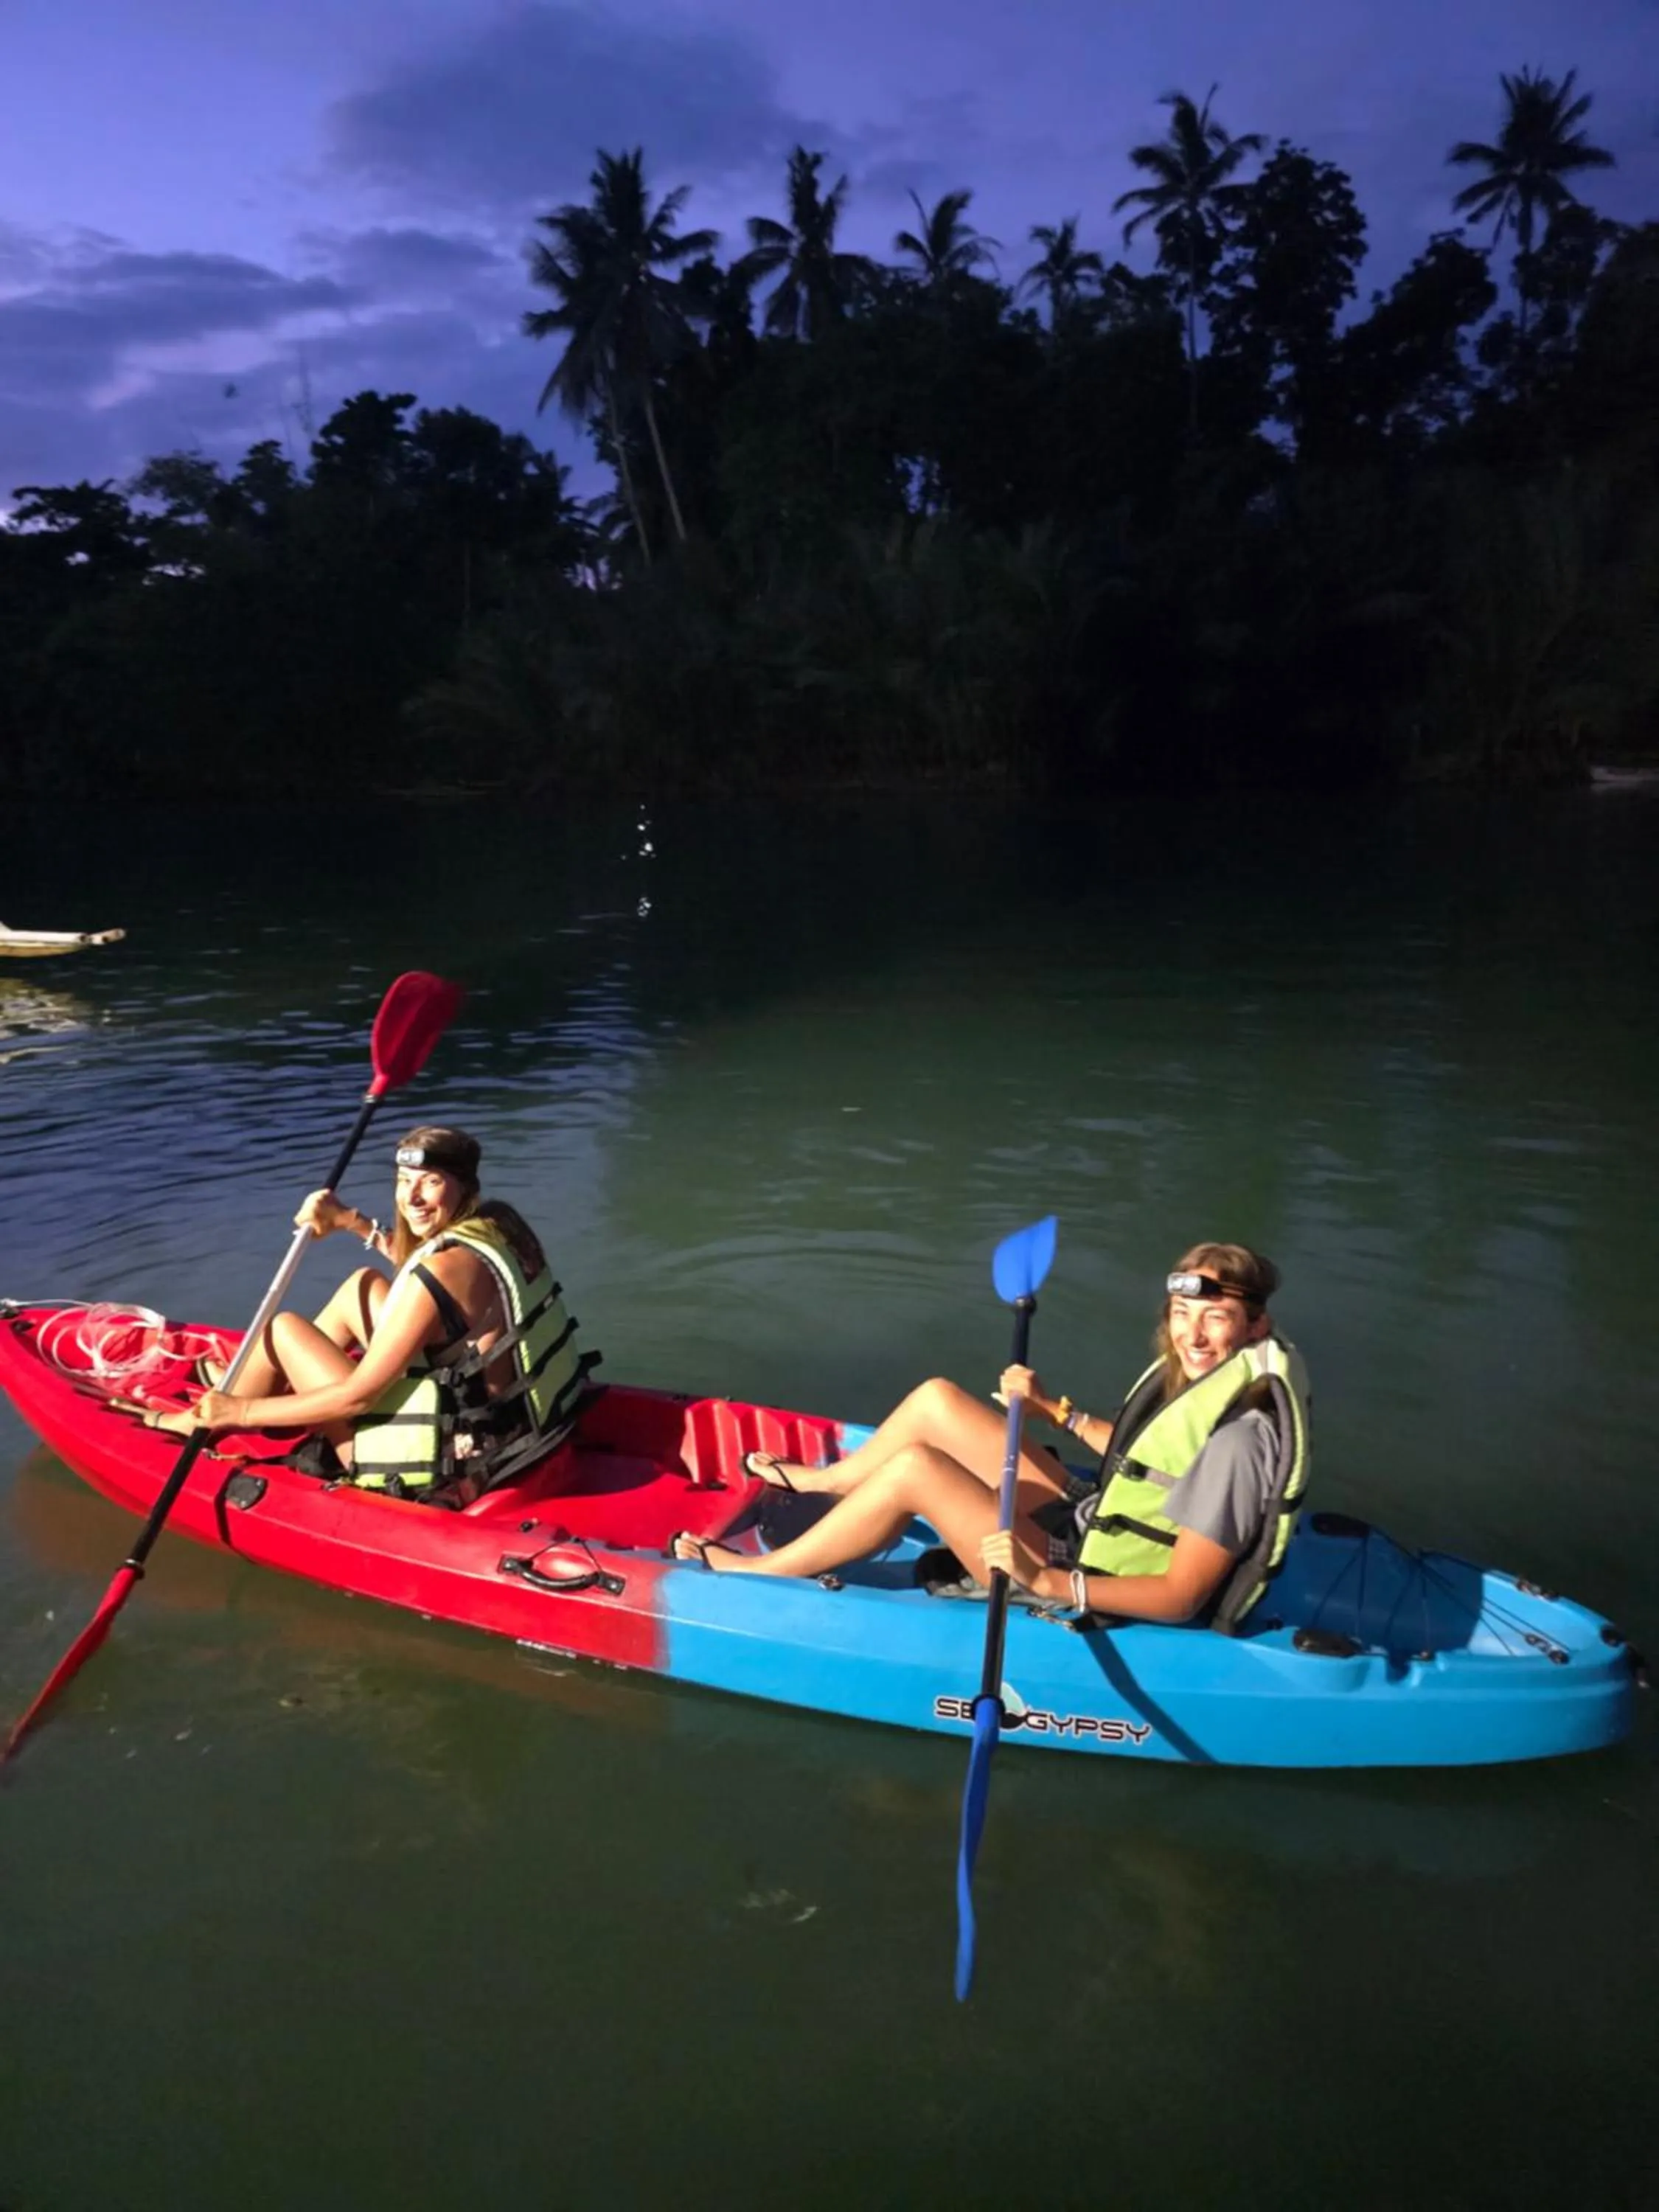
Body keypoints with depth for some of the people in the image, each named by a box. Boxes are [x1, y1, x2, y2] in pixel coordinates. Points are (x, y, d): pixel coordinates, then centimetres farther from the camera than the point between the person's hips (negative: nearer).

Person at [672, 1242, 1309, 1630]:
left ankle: (757, 1572, -1)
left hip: (1099, 1598, -9)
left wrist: (1043, 1580, -36)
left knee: (915, 1467, -20)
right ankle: (814, 1481, 32)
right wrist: (1052, 1409, 12)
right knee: (936, 1400, 6)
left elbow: (1180, 1596, -28)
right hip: (1088, 1524, 9)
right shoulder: (1197, 1373, -2)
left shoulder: (1237, 1438, -28)